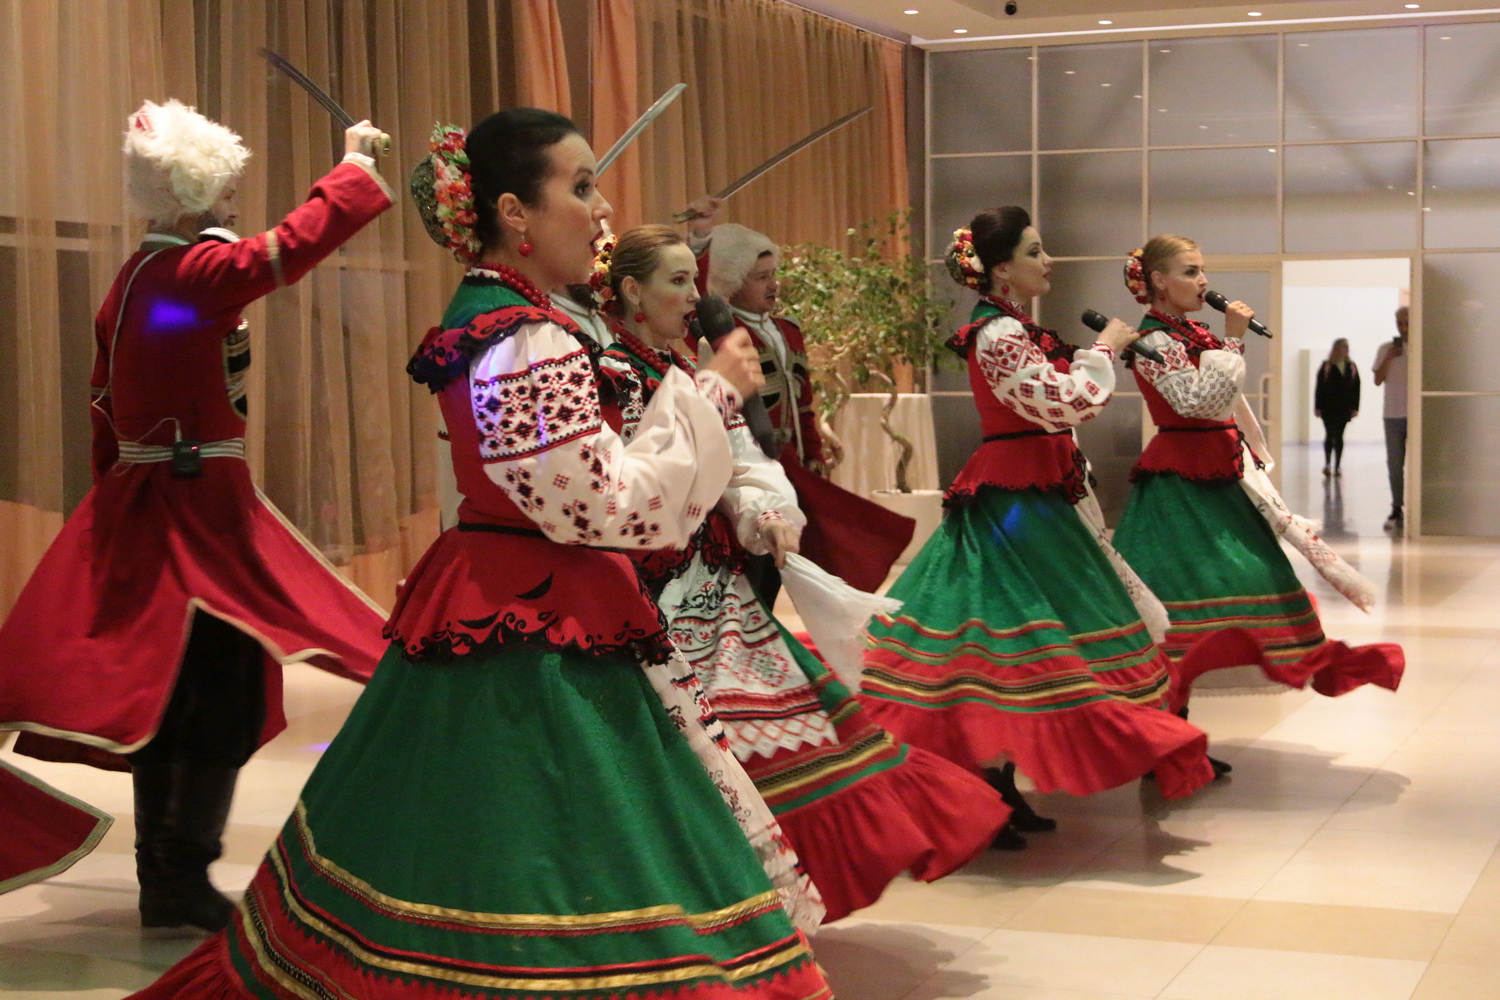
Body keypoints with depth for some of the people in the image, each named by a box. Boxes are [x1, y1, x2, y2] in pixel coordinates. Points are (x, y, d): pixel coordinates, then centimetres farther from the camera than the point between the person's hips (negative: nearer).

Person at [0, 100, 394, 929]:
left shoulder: (134, 278, 12)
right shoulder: (199, 272, -15)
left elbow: (106, 403, 16)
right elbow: (291, 248, -24)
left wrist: (116, 490, 23)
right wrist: (355, 170, -10)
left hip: (139, 498, 9)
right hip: (200, 502, -9)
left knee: (165, 690, 14)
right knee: (223, 694, -2)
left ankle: (161, 874, 21)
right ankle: (182, 883, 1)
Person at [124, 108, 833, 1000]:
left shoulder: (482, 318, 12)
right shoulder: (534, 344, -19)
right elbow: (601, 507, -21)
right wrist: (709, 394, -13)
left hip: (480, 611, 10)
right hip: (541, 635, -10)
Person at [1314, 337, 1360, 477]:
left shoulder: (1352, 367, 7)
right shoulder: (1326, 367, 0)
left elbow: (1356, 388, 6)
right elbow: (1319, 388, -1)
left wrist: (1355, 407, 0)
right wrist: (1318, 407, -6)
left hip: (1344, 408, 2)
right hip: (1328, 408, -2)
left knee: (1339, 436, 4)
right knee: (1330, 435, -3)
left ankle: (1337, 466, 7)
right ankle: (1327, 464, 3)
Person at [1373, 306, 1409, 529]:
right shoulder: (1386, 348, 8)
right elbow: (1378, 380, 3)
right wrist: (1389, 358, -8)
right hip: (1393, 413, 2)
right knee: (1394, 463, 2)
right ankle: (1397, 509, 5)